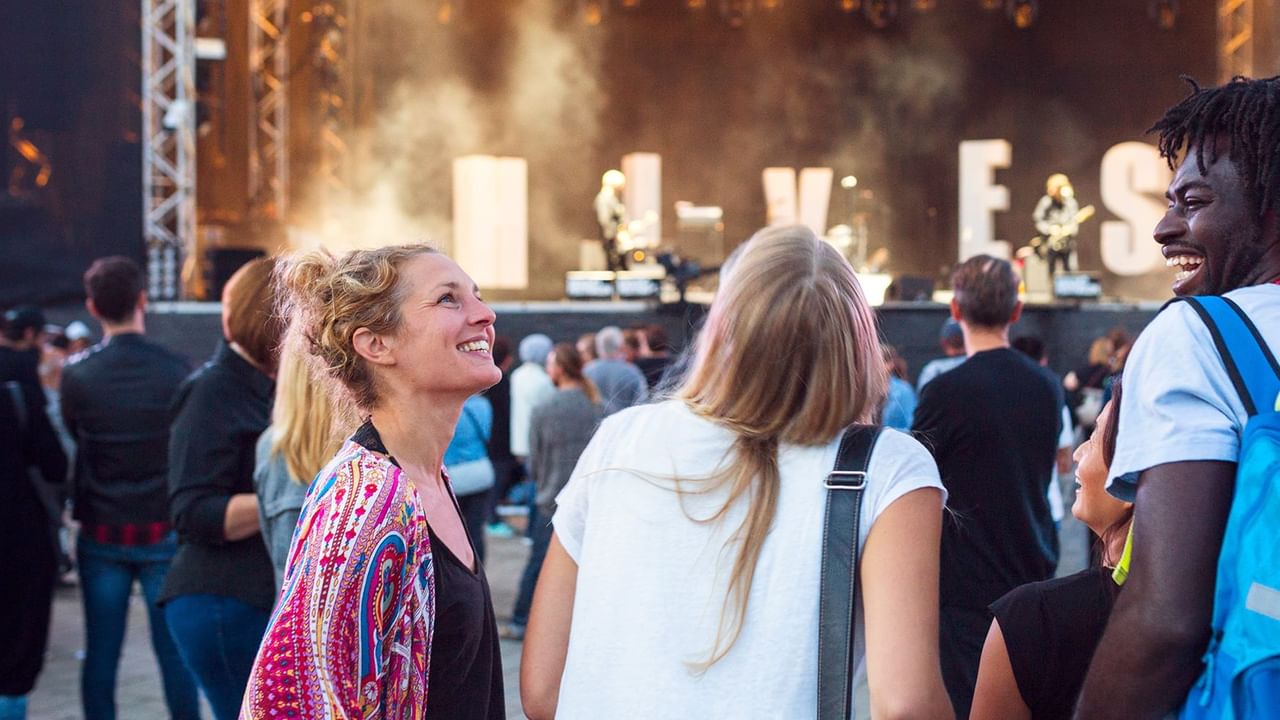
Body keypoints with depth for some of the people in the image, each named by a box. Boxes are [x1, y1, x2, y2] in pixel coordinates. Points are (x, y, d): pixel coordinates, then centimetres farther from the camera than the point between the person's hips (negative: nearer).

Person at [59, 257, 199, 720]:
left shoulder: (77, 373, -7)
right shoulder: (174, 369, -10)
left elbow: (74, 434, 8)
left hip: (101, 536, 1)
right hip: (164, 532, -1)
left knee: (101, 650, 8)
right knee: (174, 650, 7)